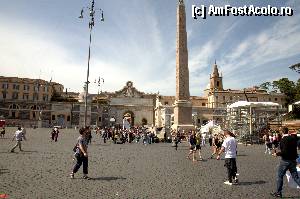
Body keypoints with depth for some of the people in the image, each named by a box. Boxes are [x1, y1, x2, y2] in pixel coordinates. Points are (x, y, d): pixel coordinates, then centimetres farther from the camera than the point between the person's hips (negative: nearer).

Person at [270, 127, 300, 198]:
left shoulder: (284, 140, -17)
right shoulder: (293, 138, 3)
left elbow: (284, 152, -23)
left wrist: (277, 154, -9)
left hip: (285, 160, -6)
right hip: (293, 160, 6)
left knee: (280, 176, 7)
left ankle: (278, 193, 14)